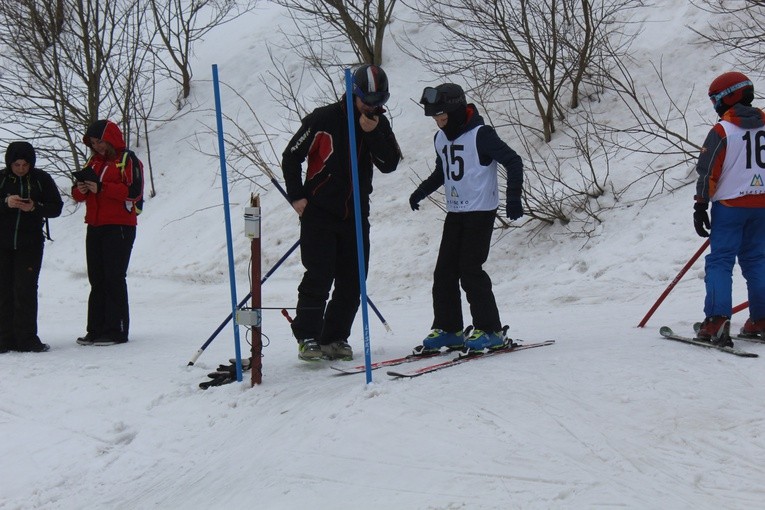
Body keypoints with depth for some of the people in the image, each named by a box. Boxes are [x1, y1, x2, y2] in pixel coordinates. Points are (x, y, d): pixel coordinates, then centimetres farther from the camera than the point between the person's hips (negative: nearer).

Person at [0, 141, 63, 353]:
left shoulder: (42, 179, 0)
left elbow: (56, 207, 1)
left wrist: (35, 207, -17)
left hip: (30, 244, -2)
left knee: (26, 289, -8)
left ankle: (27, 338, -3)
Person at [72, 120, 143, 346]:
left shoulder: (127, 160, -4)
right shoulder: (93, 162, 18)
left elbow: (134, 191, -16)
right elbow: (79, 194, 18)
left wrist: (101, 188, -20)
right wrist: (80, 189, -6)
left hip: (119, 227, -7)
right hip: (95, 227, 7)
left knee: (114, 278, -7)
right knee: (97, 280, 8)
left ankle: (116, 331, -3)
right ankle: (96, 330, 12)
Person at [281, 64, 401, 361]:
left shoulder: (379, 124, 6)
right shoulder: (324, 119, -8)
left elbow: (390, 165, -5)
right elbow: (291, 157, -2)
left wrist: (373, 134, -16)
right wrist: (297, 196, -6)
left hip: (356, 215, 5)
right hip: (319, 212, -4)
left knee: (352, 281, 4)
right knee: (319, 277, -10)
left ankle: (335, 338, 15)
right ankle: (307, 337, 0)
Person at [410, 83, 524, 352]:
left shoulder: (481, 135, -14)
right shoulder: (440, 139, 9)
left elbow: (513, 161, -14)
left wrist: (513, 197, -20)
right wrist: (422, 191, 21)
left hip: (481, 211, -8)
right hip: (455, 213, 8)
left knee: (470, 270, -11)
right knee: (444, 271, 4)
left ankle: (491, 331, -2)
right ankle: (448, 329, 13)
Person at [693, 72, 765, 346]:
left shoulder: (722, 131, -9)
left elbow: (708, 172, -10)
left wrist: (701, 207, -6)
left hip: (729, 205, -5)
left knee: (720, 261, -3)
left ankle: (717, 320, -15)